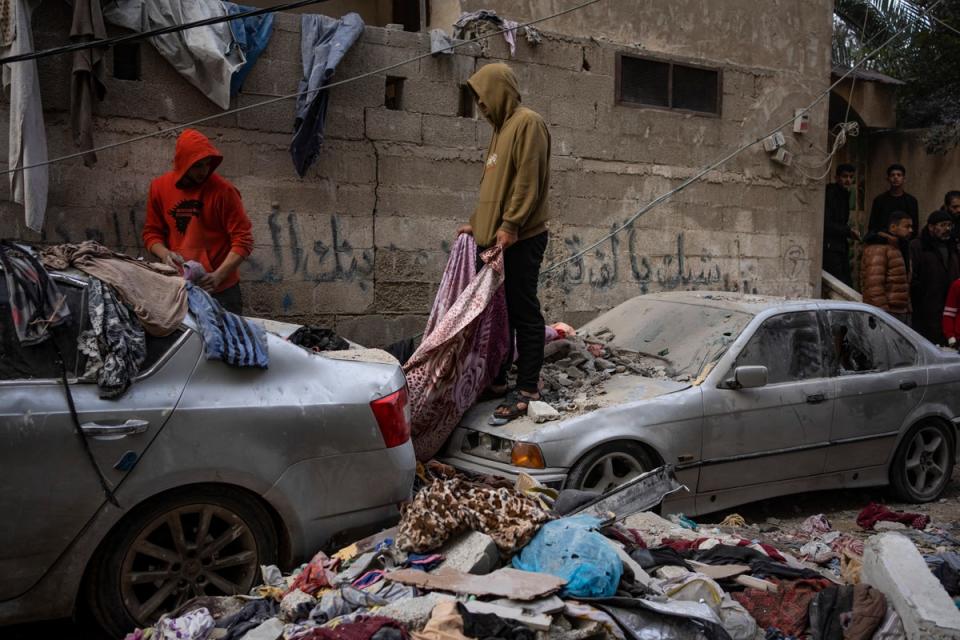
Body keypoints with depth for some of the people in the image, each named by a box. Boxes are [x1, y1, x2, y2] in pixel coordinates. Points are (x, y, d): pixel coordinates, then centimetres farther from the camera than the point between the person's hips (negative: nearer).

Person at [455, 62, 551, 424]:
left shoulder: (528, 122, -7)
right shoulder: (502, 128, 22)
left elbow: (529, 180, -16)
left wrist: (510, 224, -21)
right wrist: (477, 223, 20)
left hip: (521, 239, -9)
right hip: (496, 238, 9)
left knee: (523, 313, -5)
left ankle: (527, 390, 0)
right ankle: (497, 380, 21)